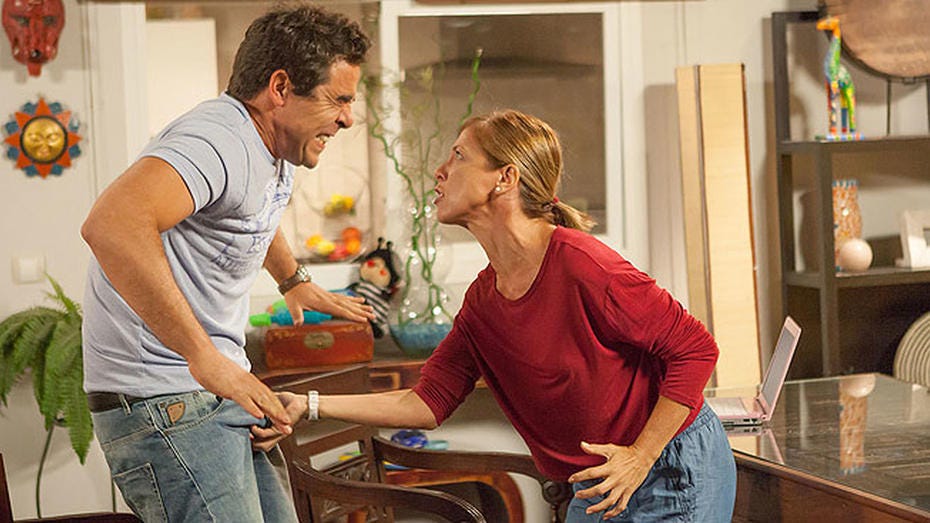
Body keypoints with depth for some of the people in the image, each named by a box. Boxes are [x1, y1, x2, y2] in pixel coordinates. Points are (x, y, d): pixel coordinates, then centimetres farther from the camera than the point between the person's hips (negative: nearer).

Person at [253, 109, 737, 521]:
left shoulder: (580, 264, -23)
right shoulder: (482, 300, 1)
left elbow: (695, 348, -19)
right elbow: (429, 401, 1)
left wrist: (640, 456, -21)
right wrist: (309, 405, -6)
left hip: (677, 473, -7)